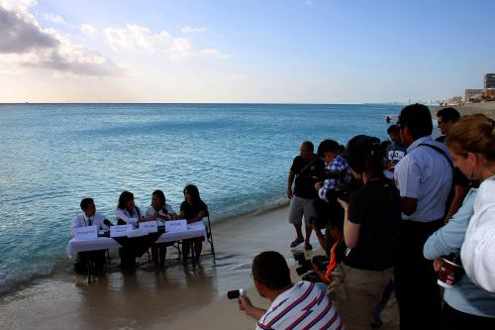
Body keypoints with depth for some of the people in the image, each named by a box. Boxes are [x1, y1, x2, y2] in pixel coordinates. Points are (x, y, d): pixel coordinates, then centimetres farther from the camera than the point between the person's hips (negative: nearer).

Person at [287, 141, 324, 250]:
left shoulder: (318, 162, -14)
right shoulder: (297, 159, -5)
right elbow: (291, 174, 4)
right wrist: (289, 188, -1)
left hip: (311, 197, -3)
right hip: (297, 195, 3)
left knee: (309, 221, 8)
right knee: (294, 218, 12)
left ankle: (307, 241, 29)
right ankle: (299, 237, 37)